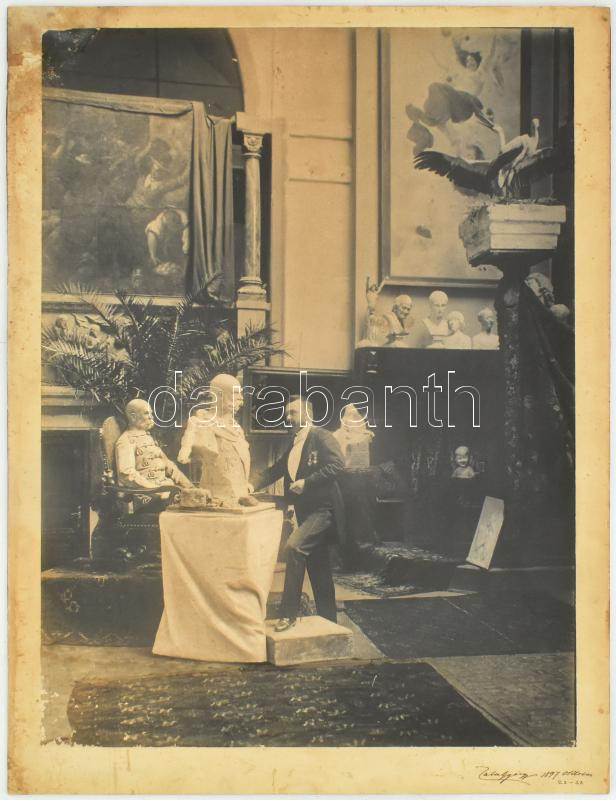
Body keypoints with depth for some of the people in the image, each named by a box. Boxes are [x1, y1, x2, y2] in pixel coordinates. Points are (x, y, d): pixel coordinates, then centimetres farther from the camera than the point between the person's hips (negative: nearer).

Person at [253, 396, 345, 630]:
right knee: (318, 567, 13)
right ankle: (327, 620, 23)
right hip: (305, 511, 9)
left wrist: (306, 482, -23)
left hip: (322, 509, -9)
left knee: (294, 546, -25)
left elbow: (337, 464, -21)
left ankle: (288, 613, -18)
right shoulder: (294, 444, 16)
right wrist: (253, 485, 0)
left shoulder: (321, 437, -9)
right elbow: (276, 470, 15)